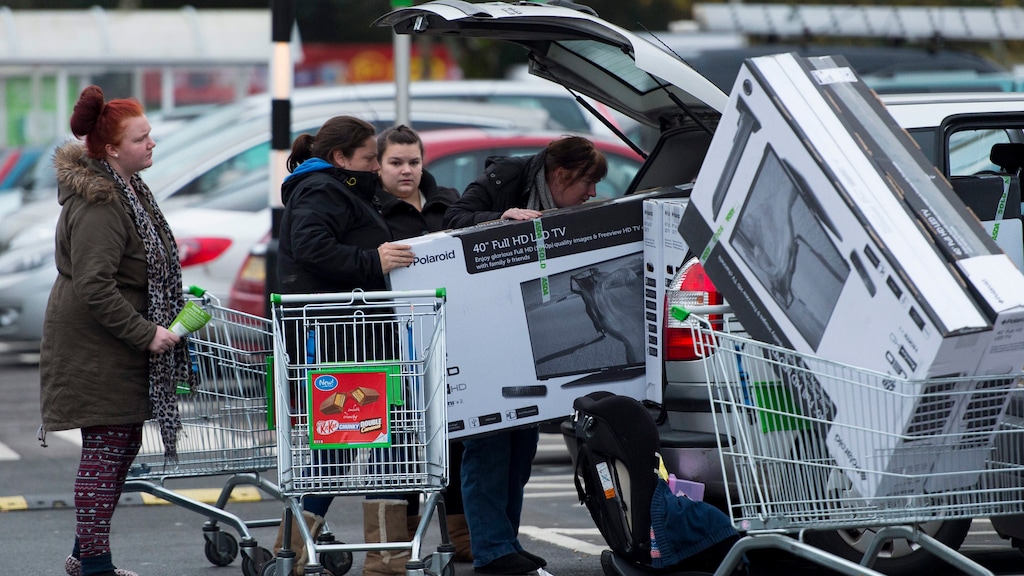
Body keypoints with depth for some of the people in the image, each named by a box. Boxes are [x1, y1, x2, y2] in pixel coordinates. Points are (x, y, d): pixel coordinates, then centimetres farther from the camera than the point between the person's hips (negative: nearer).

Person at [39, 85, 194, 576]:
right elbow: (93, 286, -27)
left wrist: (160, 322, 20)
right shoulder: (97, 205, -22)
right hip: (95, 347, -10)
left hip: (118, 345, 10)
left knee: (123, 443, 14)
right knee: (106, 444, -6)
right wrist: (146, 333, -25)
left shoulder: (126, 188, 12)